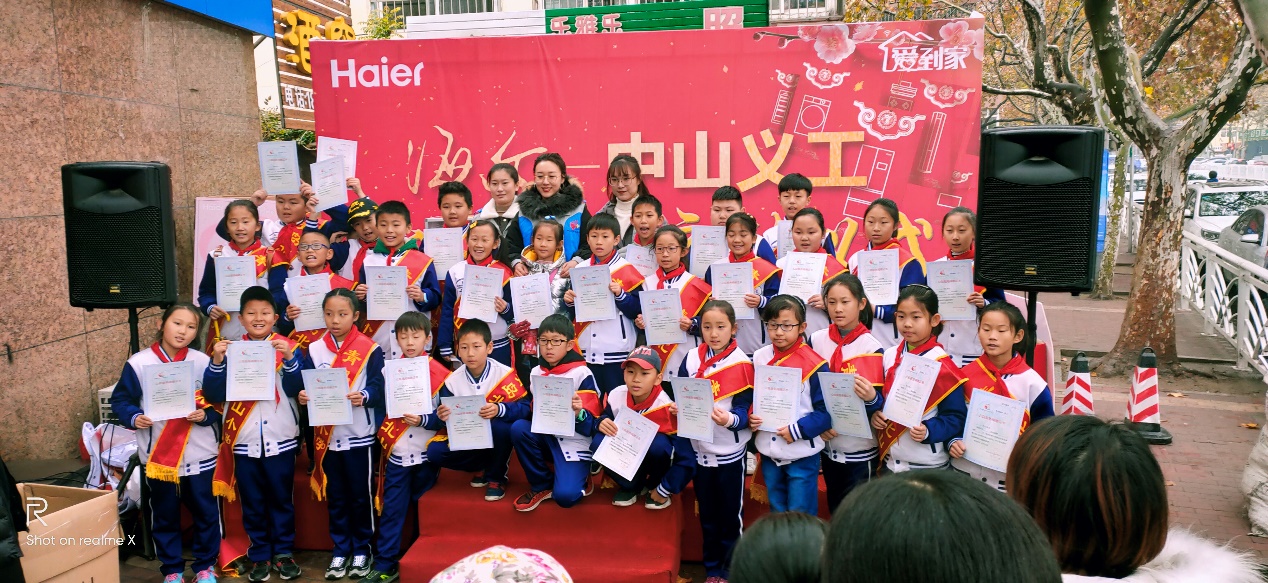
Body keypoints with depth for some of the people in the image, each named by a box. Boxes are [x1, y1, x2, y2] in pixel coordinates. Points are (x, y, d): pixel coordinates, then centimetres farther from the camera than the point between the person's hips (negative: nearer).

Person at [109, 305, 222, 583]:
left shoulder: (203, 362, -4)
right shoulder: (138, 363, -5)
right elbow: (120, 399, 2)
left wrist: (205, 415, -18)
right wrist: (133, 417, -16)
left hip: (199, 455, 0)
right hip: (158, 456, 0)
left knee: (206, 512, 8)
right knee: (164, 516, 12)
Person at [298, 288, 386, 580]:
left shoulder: (370, 349, -7)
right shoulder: (314, 350, 4)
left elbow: (378, 387, -11)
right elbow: (307, 385, 4)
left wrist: (363, 397, -30)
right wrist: (303, 396, -17)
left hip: (358, 435, -3)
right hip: (327, 435, 3)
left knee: (360, 496, 7)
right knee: (334, 496, 13)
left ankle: (362, 549, 22)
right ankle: (340, 550, 25)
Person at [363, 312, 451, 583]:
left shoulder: (439, 372, -6)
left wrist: (423, 420, -20)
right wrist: (385, 435, -8)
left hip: (426, 454, -2)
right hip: (397, 453, 2)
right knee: (391, 511, 5)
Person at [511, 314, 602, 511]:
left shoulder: (582, 374, -12)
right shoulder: (536, 372, 3)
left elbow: (591, 426, -14)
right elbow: (531, 410, 7)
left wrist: (579, 414, -36)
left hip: (575, 442, -5)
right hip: (547, 437, 5)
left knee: (564, 496, -26)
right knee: (519, 428, -25)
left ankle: (580, 480, 13)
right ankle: (542, 485, -3)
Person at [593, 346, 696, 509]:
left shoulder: (666, 408, -29)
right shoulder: (616, 396, -18)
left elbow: (687, 461, -26)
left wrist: (663, 490, -20)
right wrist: (601, 423, -23)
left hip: (655, 459, -3)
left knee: (658, 443, -35)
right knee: (599, 441, -25)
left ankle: (654, 485, -3)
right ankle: (631, 486, -1)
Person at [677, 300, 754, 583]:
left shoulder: (742, 363, -13)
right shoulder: (691, 359, 0)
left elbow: (745, 410, -15)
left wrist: (730, 420, -35)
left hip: (729, 452, -4)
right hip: (699, 449, 4)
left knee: (730, 516, 9)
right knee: (707, 516, 17)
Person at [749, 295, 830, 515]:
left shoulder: (813, 364, -16)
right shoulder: (759, 358, 0)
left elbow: (826, 412, -14)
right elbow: (751, 396, 12)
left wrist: (797, 430, -20)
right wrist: (751, 417, -7)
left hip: (802, 454, -5)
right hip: (769, 452, 5)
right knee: (776, 513, 20)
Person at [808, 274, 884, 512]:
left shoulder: (872, 347, -11)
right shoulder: (816, 340, 1)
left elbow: (879, 404, -10)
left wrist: (871, 397, -32)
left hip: (859, 449, -4)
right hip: (827, 444, 4)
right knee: (834, 510, 17)